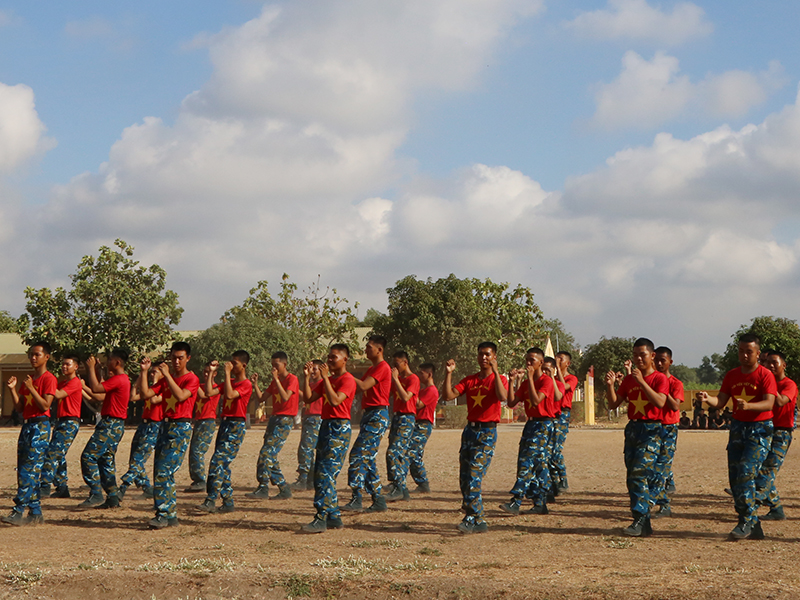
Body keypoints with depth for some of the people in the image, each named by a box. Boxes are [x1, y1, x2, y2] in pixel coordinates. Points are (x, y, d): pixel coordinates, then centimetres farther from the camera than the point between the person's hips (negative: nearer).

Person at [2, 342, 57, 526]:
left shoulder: (48, 379, -6)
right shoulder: (28, 380, 19)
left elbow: (45, 406, -15)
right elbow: (19, 407, 15)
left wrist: (31, 388, -18)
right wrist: (12, 389, 3)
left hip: (40, 426, -9)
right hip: (26, 425, 9)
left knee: (30, 469, -13)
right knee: (23, 470, 6)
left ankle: (19, 511, -18)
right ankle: (35, 513, 9)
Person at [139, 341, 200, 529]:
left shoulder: (192, 379, -3)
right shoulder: (165, 379, 16)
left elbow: (181, 396, -22)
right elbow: (145, 394, 6)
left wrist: (167, 374, -21)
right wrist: (144, 371, -3)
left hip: (181, 427, -7)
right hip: (165, 425, 8)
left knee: (164, 470, -16)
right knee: (160, 472, 5)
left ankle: (164, 515, -16)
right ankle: (171, 515, 10)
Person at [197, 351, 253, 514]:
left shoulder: (246, 384, -8)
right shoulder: (230, 382, 18)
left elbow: (230, 395, -24)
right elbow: (209, 392, 10)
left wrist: (227, 373, -19)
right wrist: (211, 372, 6)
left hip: (236, 425, -9)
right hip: (225, 422, 9)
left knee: (218, 461, -17)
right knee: (222, 464, 7)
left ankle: (211, 501, -20)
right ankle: (228, 502, 12)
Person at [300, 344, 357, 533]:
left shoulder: (347, 380, -8)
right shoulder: (327, 380, 18)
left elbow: (335, 400, -22)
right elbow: (308, 399, 13)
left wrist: (325, 378, -19)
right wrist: (307, 377, 3)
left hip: (340, 428, -10)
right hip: (326, 425, 10)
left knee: (326, 473, -16)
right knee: (319, 474, 9)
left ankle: (321, 519, -20)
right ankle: (334, 517, 14)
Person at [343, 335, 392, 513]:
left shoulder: (383, 367, -10)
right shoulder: (372, 369, 22)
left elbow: (363, 386, -20)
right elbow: (360, 389, 17)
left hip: (378, 416, -10)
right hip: (369, 414, 10)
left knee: (358, 454, -16)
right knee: (368, 458, 8)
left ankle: (357, 499, -19)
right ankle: (378, 500, 12)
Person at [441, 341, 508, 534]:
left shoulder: (499, 379, -1)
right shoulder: (469, 380, 13)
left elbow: (503, 397, -23)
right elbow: (448, 395, 3)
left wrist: (495, 371, -25)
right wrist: (448, 373, -8)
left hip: (487, 432, -6)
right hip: (470, 429, 6)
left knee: (474, 475, -15)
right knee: (464, 477, 3)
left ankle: (473, 519, -13)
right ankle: (478, 521, 9)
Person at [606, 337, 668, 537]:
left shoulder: (659, 378, -2)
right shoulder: (629, 379, 15)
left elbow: (660, 402, -18)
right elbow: (613, 404, 12)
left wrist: (641, 381, -21)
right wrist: (610, 385, -5)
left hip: (651, 430, -6)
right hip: (632, 428, 6)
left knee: (640, 473, -18)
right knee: (632, 478, 3)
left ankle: (640, 520, -21)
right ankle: (644, 524, 8)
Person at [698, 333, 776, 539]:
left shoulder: (765, 375, -8)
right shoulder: (732, 375, 10)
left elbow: (769, 403, -20)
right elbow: (721, 402, 5)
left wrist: (748, 406, -38)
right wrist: (707, 398, -17)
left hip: (760, 429, -6)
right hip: (738, 427, 6)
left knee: (746, 473, -19)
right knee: (735, 478, 1)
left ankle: (747, 522, -12)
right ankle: (753, 527, 8)